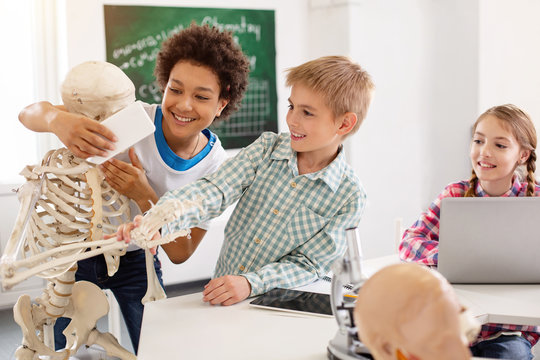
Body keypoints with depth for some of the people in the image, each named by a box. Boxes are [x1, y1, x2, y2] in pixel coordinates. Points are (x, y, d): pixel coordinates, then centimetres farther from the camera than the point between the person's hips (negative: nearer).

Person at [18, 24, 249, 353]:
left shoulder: (217, 166, -17)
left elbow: (180, 253, -16)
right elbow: (29, 113, -26)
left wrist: (145, 197, -33)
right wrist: (59, 120, -51)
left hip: (136, 260, 1)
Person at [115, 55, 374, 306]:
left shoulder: (349, 197, -10)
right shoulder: (267, 148, -3)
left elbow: (307, 264, -10)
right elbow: (215, 191, -17)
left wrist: (251, 284, -26)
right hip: (222, 290, 2)